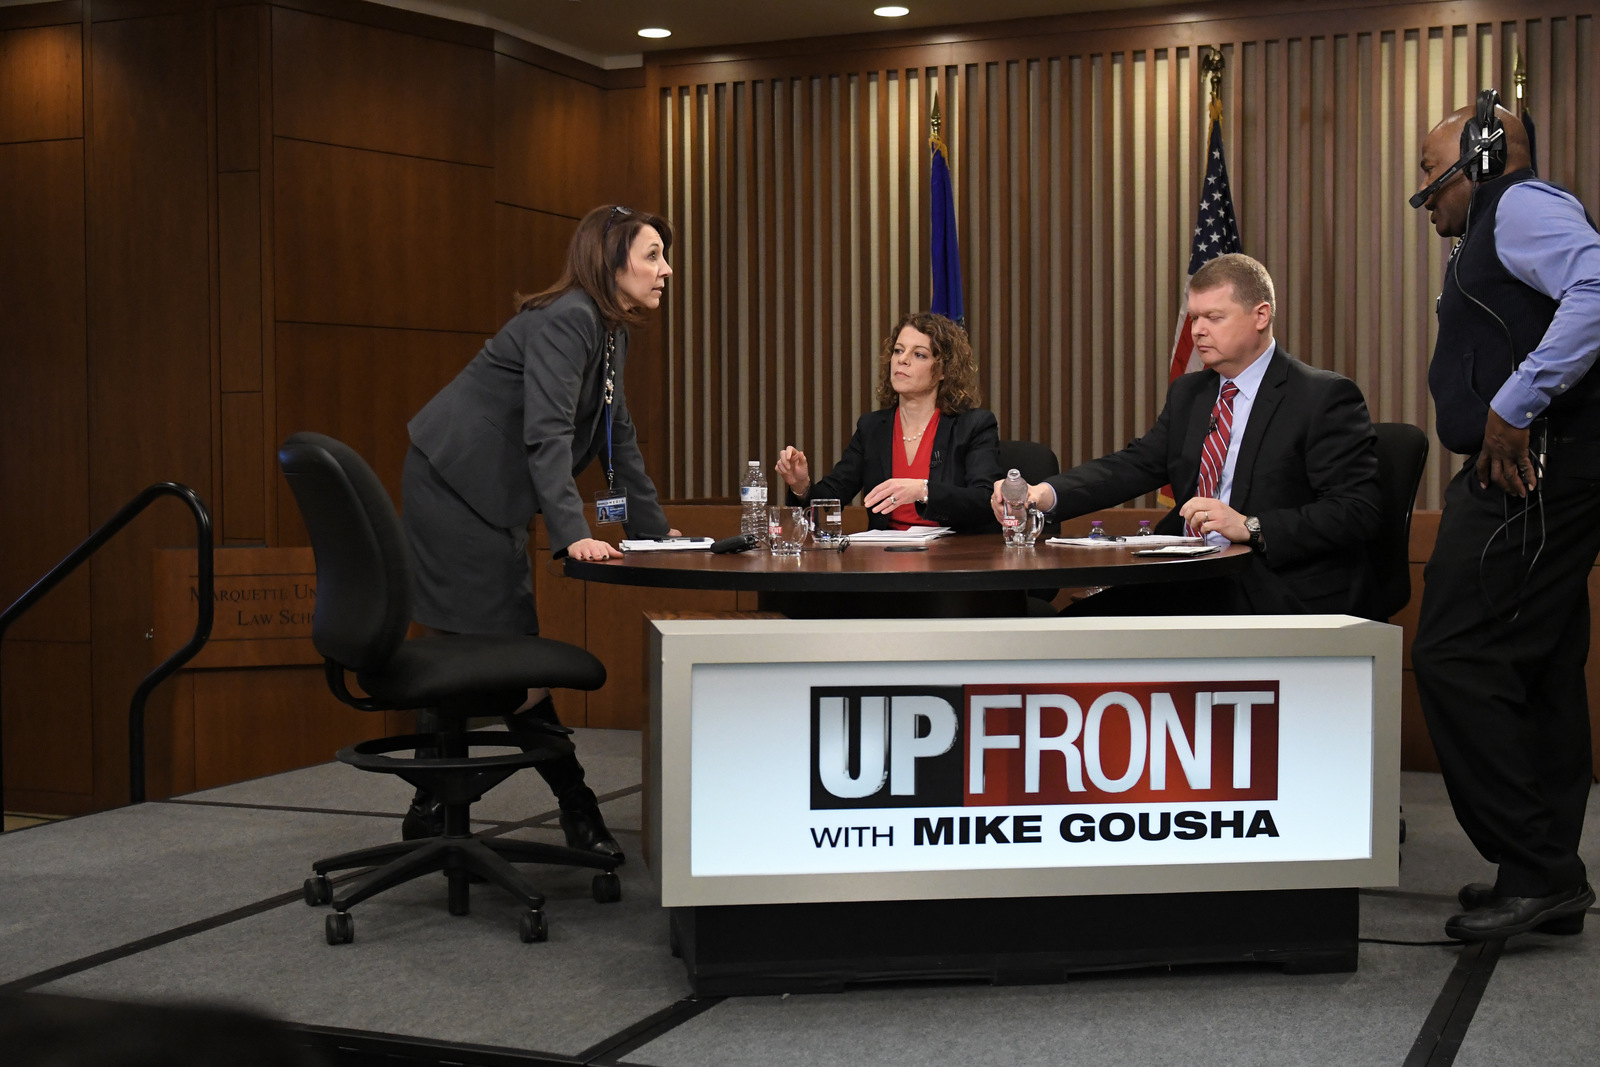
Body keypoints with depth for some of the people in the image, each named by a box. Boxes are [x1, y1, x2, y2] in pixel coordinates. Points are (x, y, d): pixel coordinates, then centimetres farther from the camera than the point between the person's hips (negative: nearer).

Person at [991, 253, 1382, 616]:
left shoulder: (1326, 396, -4)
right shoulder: (1188, 393, 20)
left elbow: (1357, 512, -11)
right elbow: (1136, 464, 8)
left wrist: (1251, 527, -22)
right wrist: (1046, 493, -9)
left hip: (1277, 594, -6)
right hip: (1189, 583, 7)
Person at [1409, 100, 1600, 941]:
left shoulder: (1522, 204, -6)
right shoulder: (1497, 232, 25)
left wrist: (1513, 408, -25)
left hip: (1532, 468, -11)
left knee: (1455, 657, -11)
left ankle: (1532, 868, -6)